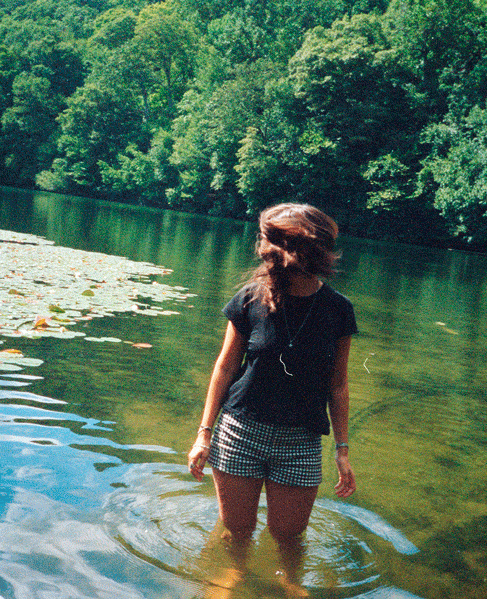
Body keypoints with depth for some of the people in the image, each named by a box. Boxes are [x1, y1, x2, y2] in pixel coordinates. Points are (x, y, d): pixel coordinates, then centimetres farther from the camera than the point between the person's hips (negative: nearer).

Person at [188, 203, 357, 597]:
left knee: (288, 538, 10)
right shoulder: (252, 300, -8)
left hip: (301, 445, 0)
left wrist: (343, 451, 4)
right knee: (237, 533, 12)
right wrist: (205, 433, 1)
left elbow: (337, 385, 3)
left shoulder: (337, 310, -5)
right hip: (241, 432, 0)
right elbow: (226, 366, 1)